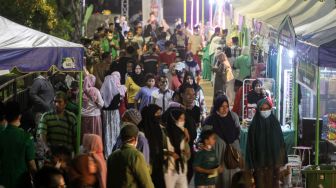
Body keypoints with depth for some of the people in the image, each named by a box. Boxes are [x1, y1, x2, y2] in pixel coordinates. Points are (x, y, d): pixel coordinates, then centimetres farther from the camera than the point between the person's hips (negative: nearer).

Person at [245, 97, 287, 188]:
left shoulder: (275, 123, 3)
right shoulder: (254, 125, -3)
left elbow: (281, 143, 6)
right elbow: (250, 145, -2)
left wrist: (281, 161, 2)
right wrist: (251, 164, -7)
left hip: (273, 160, 2)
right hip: (259, 162, -2)